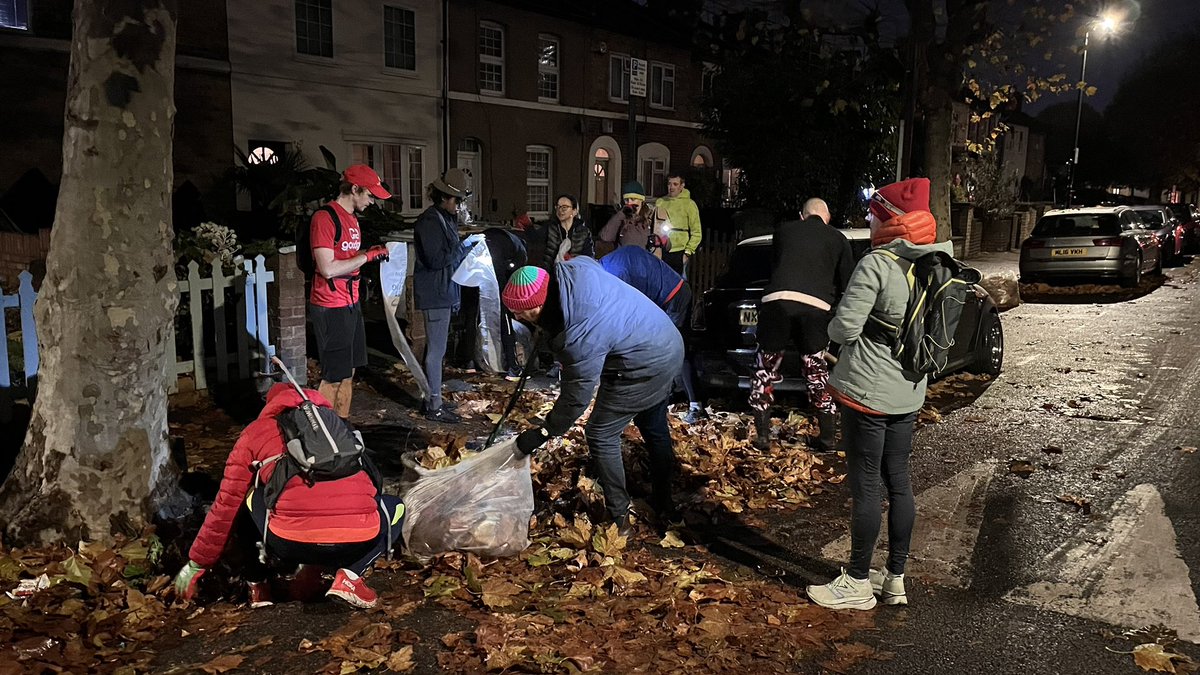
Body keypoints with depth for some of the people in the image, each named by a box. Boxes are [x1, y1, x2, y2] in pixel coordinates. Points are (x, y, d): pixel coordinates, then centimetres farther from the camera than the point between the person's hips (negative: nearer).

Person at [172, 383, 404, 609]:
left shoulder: (257, 431, 21)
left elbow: (226, 506, 24)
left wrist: (196, 564, 38)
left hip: (291, 543, 0)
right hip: (360, 539, 0)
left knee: (245, 496, 29)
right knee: (396, 507, 33)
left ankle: (256, 584, 24)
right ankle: (350, 576, 12)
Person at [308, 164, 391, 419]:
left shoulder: (352, 219, 15)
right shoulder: (325, 218, -15)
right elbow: (328, 269, -22)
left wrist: (372, 254, 3)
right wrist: (367, 256, -16)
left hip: (351, 304, 9)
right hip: (330, 308, -9)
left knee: (348, 370, 15)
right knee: (334, 376, -4)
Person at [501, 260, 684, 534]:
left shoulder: (579, 339, -33)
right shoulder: (573, 268, -13)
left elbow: (576, 398, -21)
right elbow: (591, 261, 14)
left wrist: (542, 433, -7)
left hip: (644, 368, -9)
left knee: (601, 435, 2)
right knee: (655, 429, 23)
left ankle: (620, 519, 10)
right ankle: (664, 503, 39)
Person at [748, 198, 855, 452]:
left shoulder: (784, 230, 20)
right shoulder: (838, 239, 18)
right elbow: (848, 284, 16)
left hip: (777, 300, 0)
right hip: (816, 307, 0)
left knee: (765, 369, 15)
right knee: (817, 372, 16)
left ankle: (762, 435, 14)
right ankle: (827, 438, 19)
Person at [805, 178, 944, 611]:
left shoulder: (876, 265, -17)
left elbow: (843, 328, -18)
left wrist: (836, 328, 4)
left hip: (867, 392, -7)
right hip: (908, 392, 7)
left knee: (865, 486, 1)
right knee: (898, 482, 15)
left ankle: (858, 584, 13)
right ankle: (895, 578, 26)